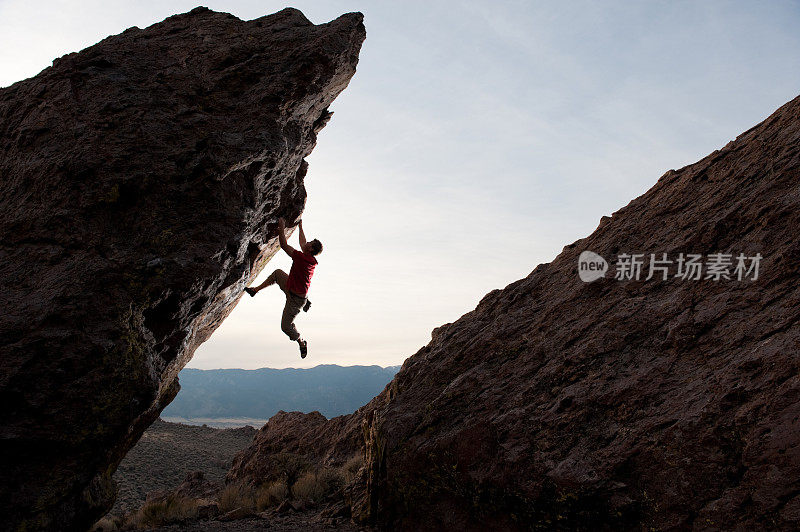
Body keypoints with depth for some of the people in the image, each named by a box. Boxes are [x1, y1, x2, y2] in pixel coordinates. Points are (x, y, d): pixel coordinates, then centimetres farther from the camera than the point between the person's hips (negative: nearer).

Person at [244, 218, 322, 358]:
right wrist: (300, 227, 29)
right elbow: (302, 243, 19)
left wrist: (281, 228, -15)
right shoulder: (311, 260, -1)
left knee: (286, 326, 1)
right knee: (278, 273, 22)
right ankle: (255, 290, 30)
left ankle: (302, 343, 24)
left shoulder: (301, 257, -27)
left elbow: (283, 245, -24)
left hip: (295, 299, -9)